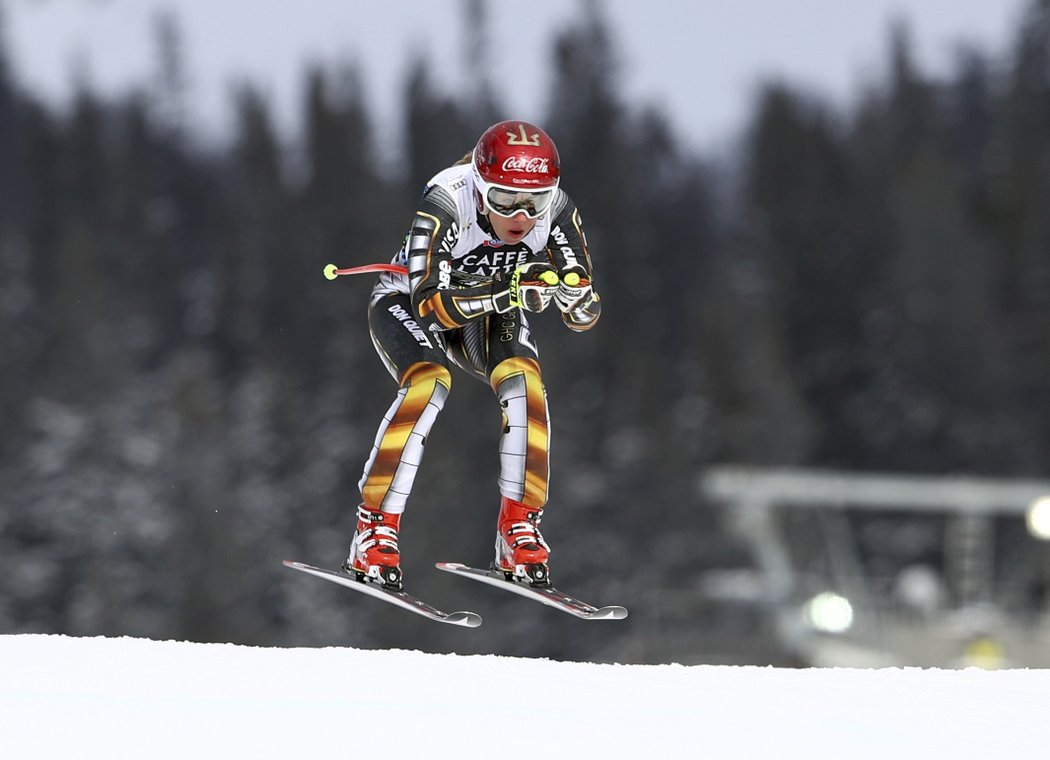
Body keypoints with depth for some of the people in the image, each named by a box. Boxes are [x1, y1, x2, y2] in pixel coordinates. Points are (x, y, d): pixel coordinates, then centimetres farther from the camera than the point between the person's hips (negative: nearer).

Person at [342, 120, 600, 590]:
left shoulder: (556, 210, -25)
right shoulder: (447, 203, -36)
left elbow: (585, 315, -21)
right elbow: (428, 305, -41)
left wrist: (573, 293, -45)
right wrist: (503, 289, -54)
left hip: (488, 313, 3)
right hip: (406, 301, -3)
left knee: (523, 380, -26)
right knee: (429, 384, -32)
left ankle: (518, 531, -17)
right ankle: (373, 535, -26)